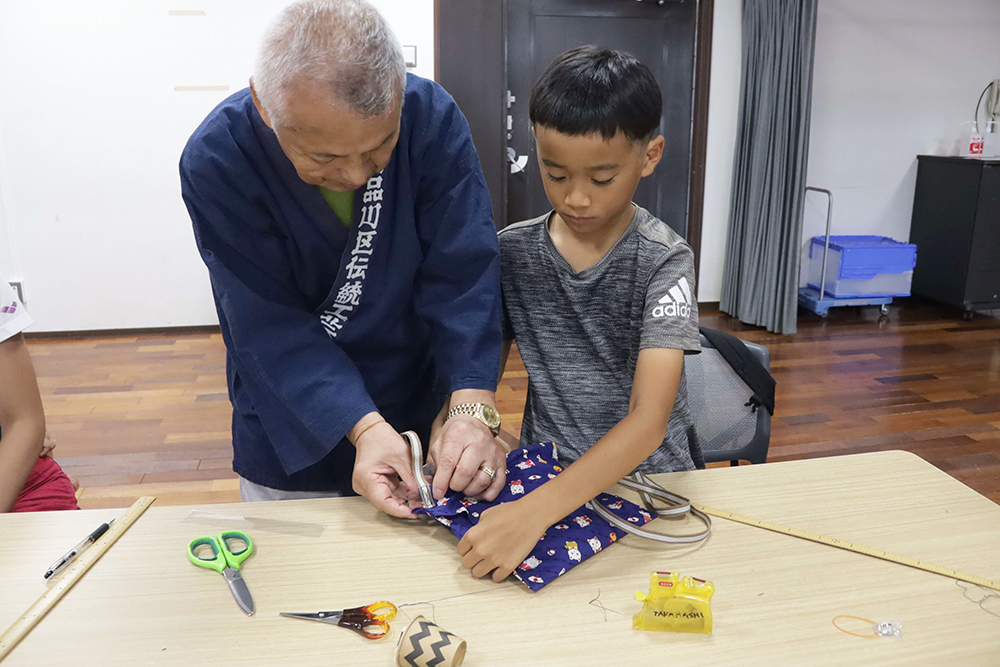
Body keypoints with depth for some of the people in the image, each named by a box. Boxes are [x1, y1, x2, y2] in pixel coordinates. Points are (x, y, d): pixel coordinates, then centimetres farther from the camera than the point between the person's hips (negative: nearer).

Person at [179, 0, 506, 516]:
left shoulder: (432, 116, -19)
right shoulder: (215, 161, -22)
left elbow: (464, 274, -21)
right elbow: (271, 328, -23)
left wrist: (473, 406, -32)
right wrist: (364, 427, -35)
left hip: (423, 415, 2)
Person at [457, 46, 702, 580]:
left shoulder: (663, 261, -13)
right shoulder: (512, 252, -1)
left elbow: (648, 421, -22)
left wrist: (536, 512, -34)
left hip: (644, 475, -2)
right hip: (543, 475, 3)